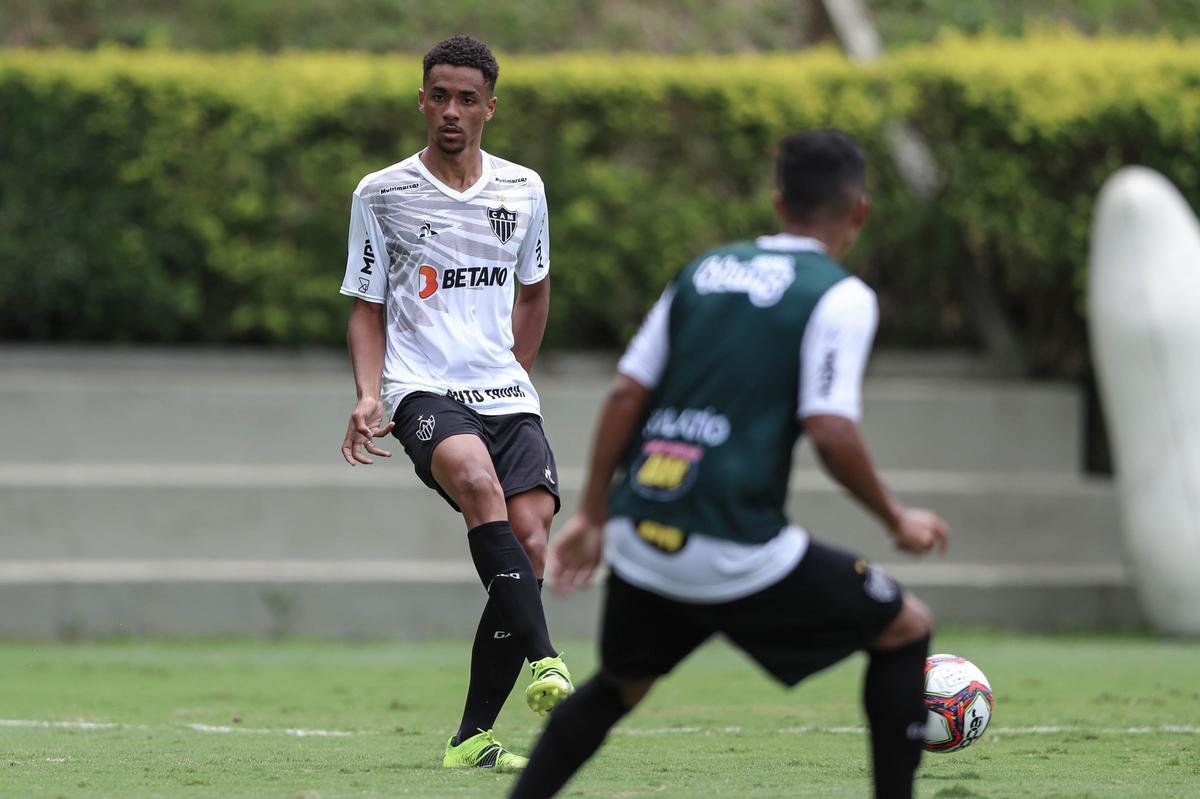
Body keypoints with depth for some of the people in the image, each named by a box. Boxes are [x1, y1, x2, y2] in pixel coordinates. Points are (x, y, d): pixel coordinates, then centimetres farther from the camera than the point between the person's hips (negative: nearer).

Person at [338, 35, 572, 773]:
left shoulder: (522, 190, 12)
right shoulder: (382, 194, 4)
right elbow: (368, 308, 9)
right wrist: (369, 395, -6)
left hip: (505, 393, 4)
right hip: (423, 389, -4)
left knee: (530, 545, -14)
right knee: (479, 482, -36)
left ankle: (474, 736, -5)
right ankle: (545, 661, -44)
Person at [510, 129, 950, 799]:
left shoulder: (705, 271, 14)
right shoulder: (841, 296, -3)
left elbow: (626, 395, 11)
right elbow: (830, 433, -14)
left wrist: (592, 516, 17)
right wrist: (897, 521, 1)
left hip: (641, 542, 6)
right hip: (734, 553, -6)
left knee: (620, 687, 28)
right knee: (906, 630, 13)